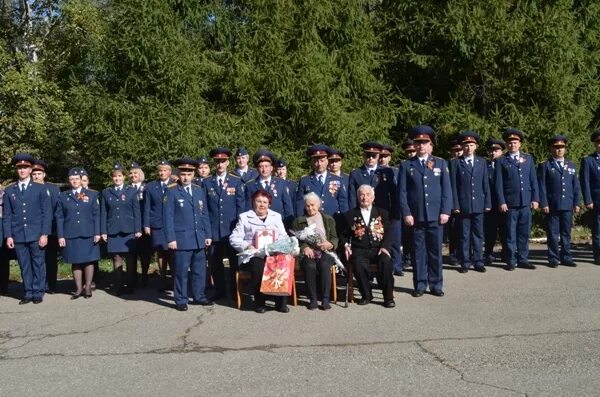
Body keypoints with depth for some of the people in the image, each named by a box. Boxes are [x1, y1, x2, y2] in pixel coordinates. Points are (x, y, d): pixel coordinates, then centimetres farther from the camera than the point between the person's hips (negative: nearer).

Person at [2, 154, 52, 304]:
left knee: (38, 264, 1)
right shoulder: (9, 190, 11)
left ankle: (38, 293, 9)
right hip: (18, 236, 2)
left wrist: (45, 234, -8)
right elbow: (6, 215, 9)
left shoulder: (41, 189, 5)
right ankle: (28, 293, 13)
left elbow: (47, 213, 0)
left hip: (36, 235, -2)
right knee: (24, 266, 5)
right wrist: (8, 235, 0)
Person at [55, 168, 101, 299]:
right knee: (75, 262, 4)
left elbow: (96, 215, 3)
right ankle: (78, 288, 12)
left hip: (88, 234, -1)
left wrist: (97, 233, -4)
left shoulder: (92, 194, 7)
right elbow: (59, 217, 6)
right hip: (71, 235, 1)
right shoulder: (63, 196, 8)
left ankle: (88, 288, 12)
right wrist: (60, 236, -2)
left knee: (89, 261, 2)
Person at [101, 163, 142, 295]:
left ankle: (130, 286, 8)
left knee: (130, 258, -1)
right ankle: (119, 286, 5)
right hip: (113, 230, 1)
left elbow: (136, 211, 3)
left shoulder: (132, 191, 7)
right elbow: (103, 213, 8)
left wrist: (138, 229, -3)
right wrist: (103, 231, 2)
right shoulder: (106, 192, 11)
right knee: (116, 258, 0)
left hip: (129, 230, -1)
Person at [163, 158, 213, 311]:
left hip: (199, 238, 5)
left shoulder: (200, 190, 11)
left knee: (200, 270, 11)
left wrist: (208, 235, 9)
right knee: (181, 271, 1)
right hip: (181, 238, -5)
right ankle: (181, 300, 11)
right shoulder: (171, 191, -4)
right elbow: (168, 217, -7)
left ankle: (199, 297, 24)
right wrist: (171, 238, -12)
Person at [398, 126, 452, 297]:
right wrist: (406, 213, -7)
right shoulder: (406, 166, 7)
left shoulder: (441, 163, 10)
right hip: (415, 217, 0)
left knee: (435, 251, 6)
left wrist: (445, 211, -4)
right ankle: (420, 285, 14)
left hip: (436, 216, 1)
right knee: (418, 252, 4)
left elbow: (447, 189, 5)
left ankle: (436, 285, 16)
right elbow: (402, 192, 2)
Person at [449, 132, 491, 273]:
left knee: (478, 234, 7)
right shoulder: (455, 163, 2)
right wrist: (455, 205, -8)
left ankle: (478, 262, 14)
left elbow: (485, 184, 10)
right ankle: (465, 263, 10)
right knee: (464, 235, 3)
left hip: (479, 205, 3)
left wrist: (487, 203, 4)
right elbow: (453, 186, -2)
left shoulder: (481, 162, 11)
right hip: (463, 205, -2)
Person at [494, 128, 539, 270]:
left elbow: (533, 180, 11)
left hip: (526, 202, 3)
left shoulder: (528, 158, 13)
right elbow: (498, 183, -1)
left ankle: (523, 260, 14)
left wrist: (535, 199, 2)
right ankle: (511, 261, 9)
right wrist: (501, 202, -8)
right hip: (510, 203, -3)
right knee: (511, 234, 2)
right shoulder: (501, 161, 4)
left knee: (524, 233, 6)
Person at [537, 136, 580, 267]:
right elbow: (542, 186, -3)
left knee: (566, 233, 8)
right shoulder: (545, 166, 2)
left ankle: (566, 258, 16)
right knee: (553, 234, 1)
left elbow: (575, 186, 14)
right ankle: (553, 259, 7)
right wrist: (544, 204, -10)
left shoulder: (571, 166, 15)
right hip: (552, 206, -3)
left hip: (568, 206, 4)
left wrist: (576, 203, 7)